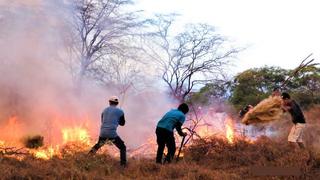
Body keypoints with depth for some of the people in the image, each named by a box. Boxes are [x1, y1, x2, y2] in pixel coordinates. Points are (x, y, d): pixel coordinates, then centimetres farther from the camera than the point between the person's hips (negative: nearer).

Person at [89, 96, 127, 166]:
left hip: (102, 133, 5)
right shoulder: (120, 111, 1)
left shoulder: (105, 110, 13)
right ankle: (123, 165, -1)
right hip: (112, 134, -5)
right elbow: (122, 123, 12)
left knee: (98, 145, 34)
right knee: (123, 148, 8)